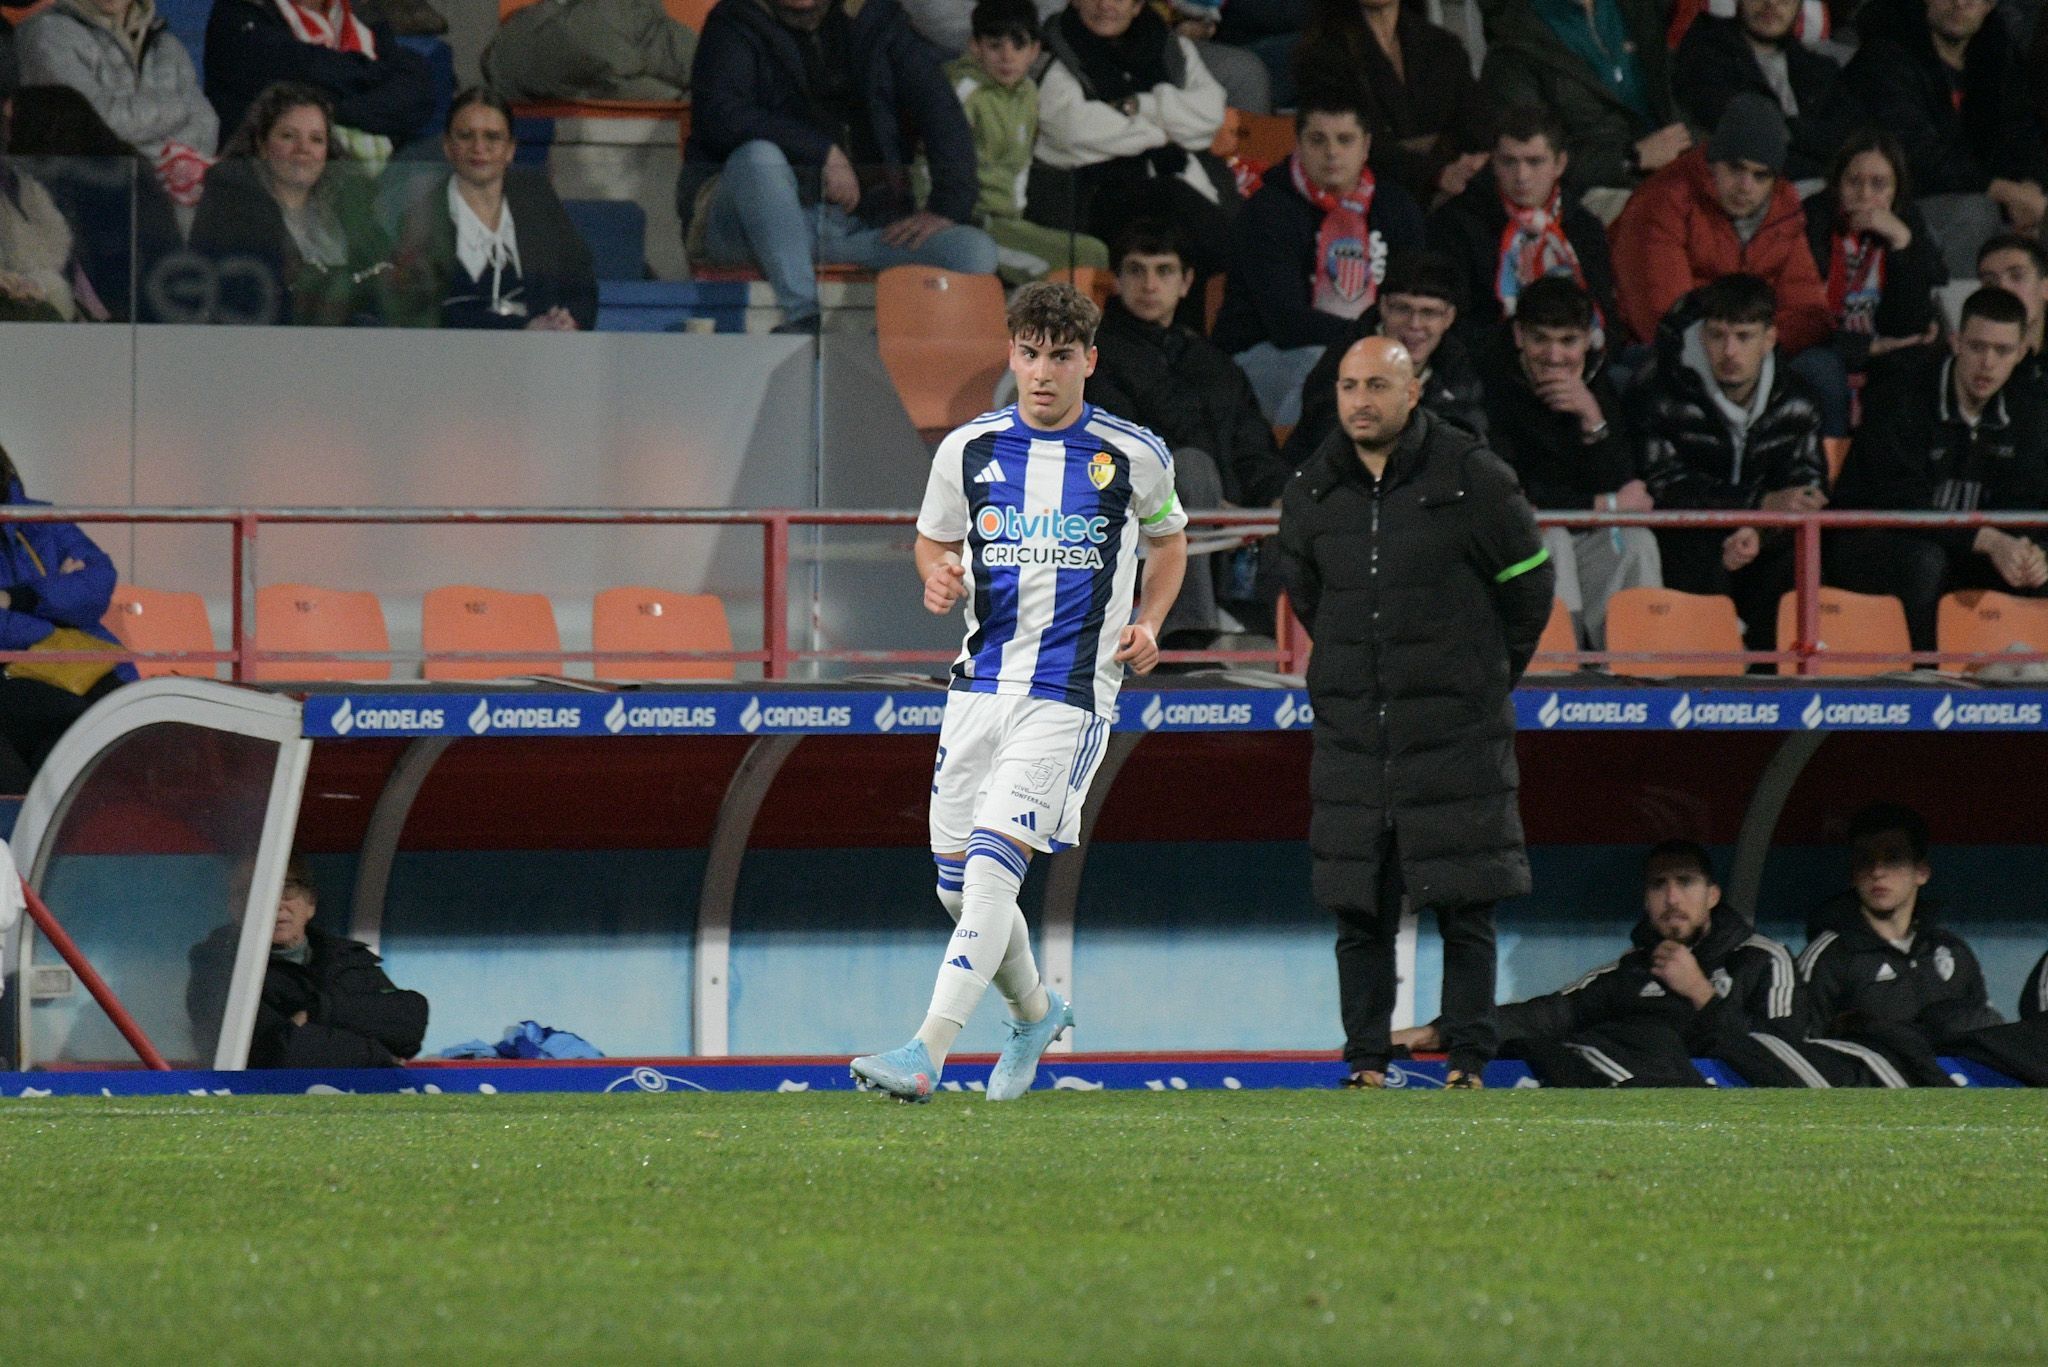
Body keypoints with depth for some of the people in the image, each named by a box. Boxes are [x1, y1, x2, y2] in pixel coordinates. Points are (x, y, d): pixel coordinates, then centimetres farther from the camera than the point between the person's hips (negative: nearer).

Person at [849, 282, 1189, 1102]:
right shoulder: (969, 449, 5)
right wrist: (939, 579, -4)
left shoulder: (1133, 456, 0)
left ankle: (928, 1053, -26)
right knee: (957, 886, 7)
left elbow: (1168, 540, 18)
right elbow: (932, 539, 20)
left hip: (1070, 695, -4)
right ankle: (1034, 1012, 36)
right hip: (981, 684, 4)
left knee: (992, 866, -19)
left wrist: (1148, 624, 2)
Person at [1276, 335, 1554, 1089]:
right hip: (1351, 730, 3)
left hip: (1456, 734, -3)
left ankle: (1468, 1060, 1)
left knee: (1465, 908, -4)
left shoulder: (1471, 478, -6)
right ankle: (1366, 1062, 8)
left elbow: (1530, 583, 6)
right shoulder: (1311, 492, 6)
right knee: (1357, 909, 2)